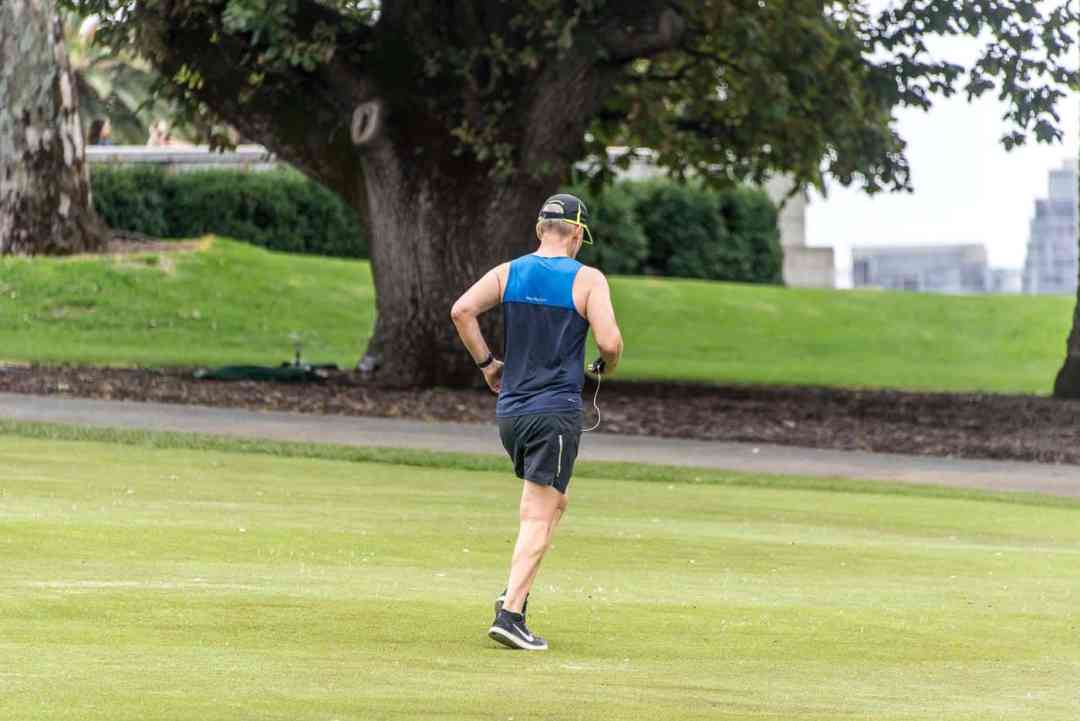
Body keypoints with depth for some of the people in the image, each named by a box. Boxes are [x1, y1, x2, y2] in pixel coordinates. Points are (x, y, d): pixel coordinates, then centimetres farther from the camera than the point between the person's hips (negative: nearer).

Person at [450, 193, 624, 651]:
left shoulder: (508, 273, 7)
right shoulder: (588, 280, -5)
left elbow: (462, 310, -6)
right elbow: (609, 341, -15)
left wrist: (486, 363, 4)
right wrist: (606, 367, 7)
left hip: (509, 409, 5)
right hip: (556, 412, -5)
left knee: (552, 501, 23)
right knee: (538, 517, -5)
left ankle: (515, 591, 12)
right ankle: (510, 613, -15)